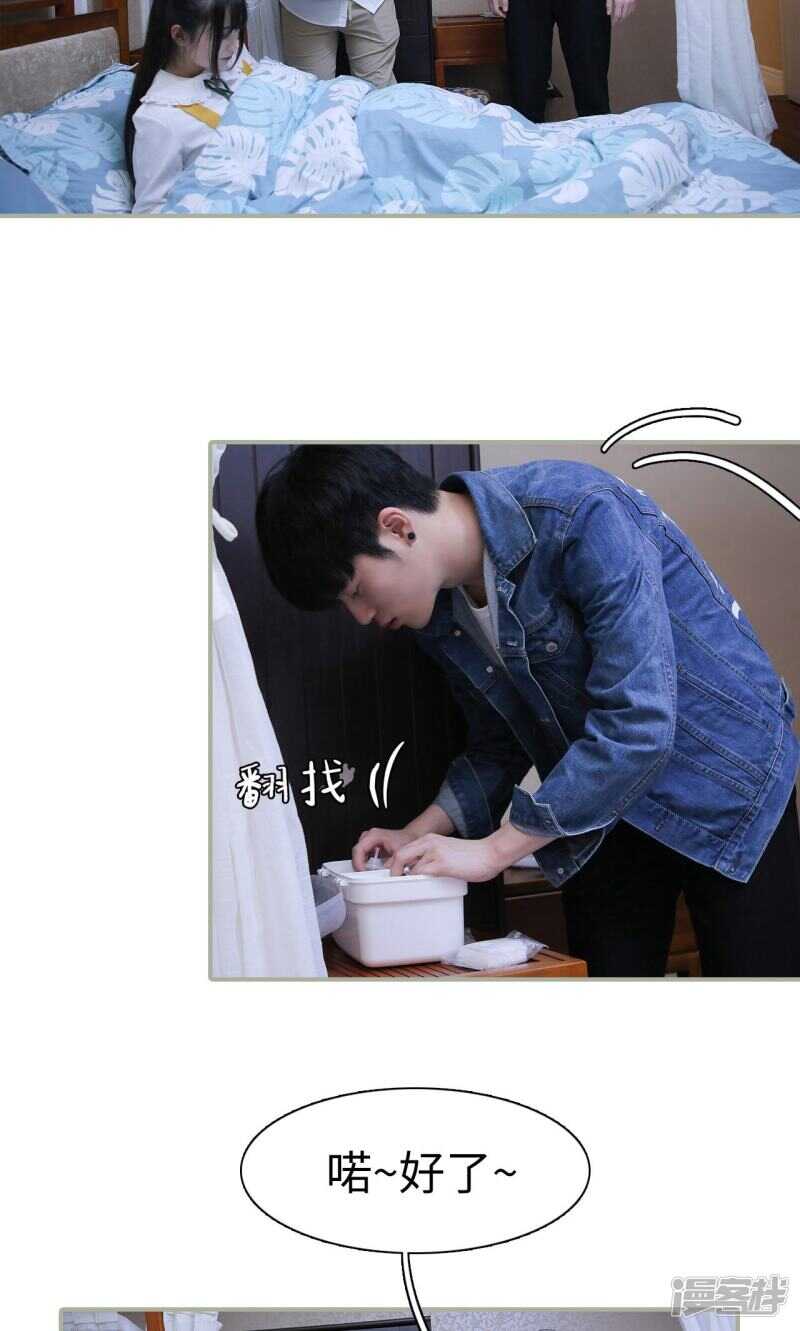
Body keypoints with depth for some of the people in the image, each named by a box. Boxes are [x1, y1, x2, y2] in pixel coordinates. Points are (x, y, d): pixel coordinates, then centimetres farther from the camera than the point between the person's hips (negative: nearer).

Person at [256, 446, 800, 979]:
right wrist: (421, 835, -7)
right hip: (600, 814, 6)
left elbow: (637, 723, -31)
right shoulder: (438, 612, -3)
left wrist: (493, 849, -26)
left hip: (722, 780, -6)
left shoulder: (581, 517, -27)